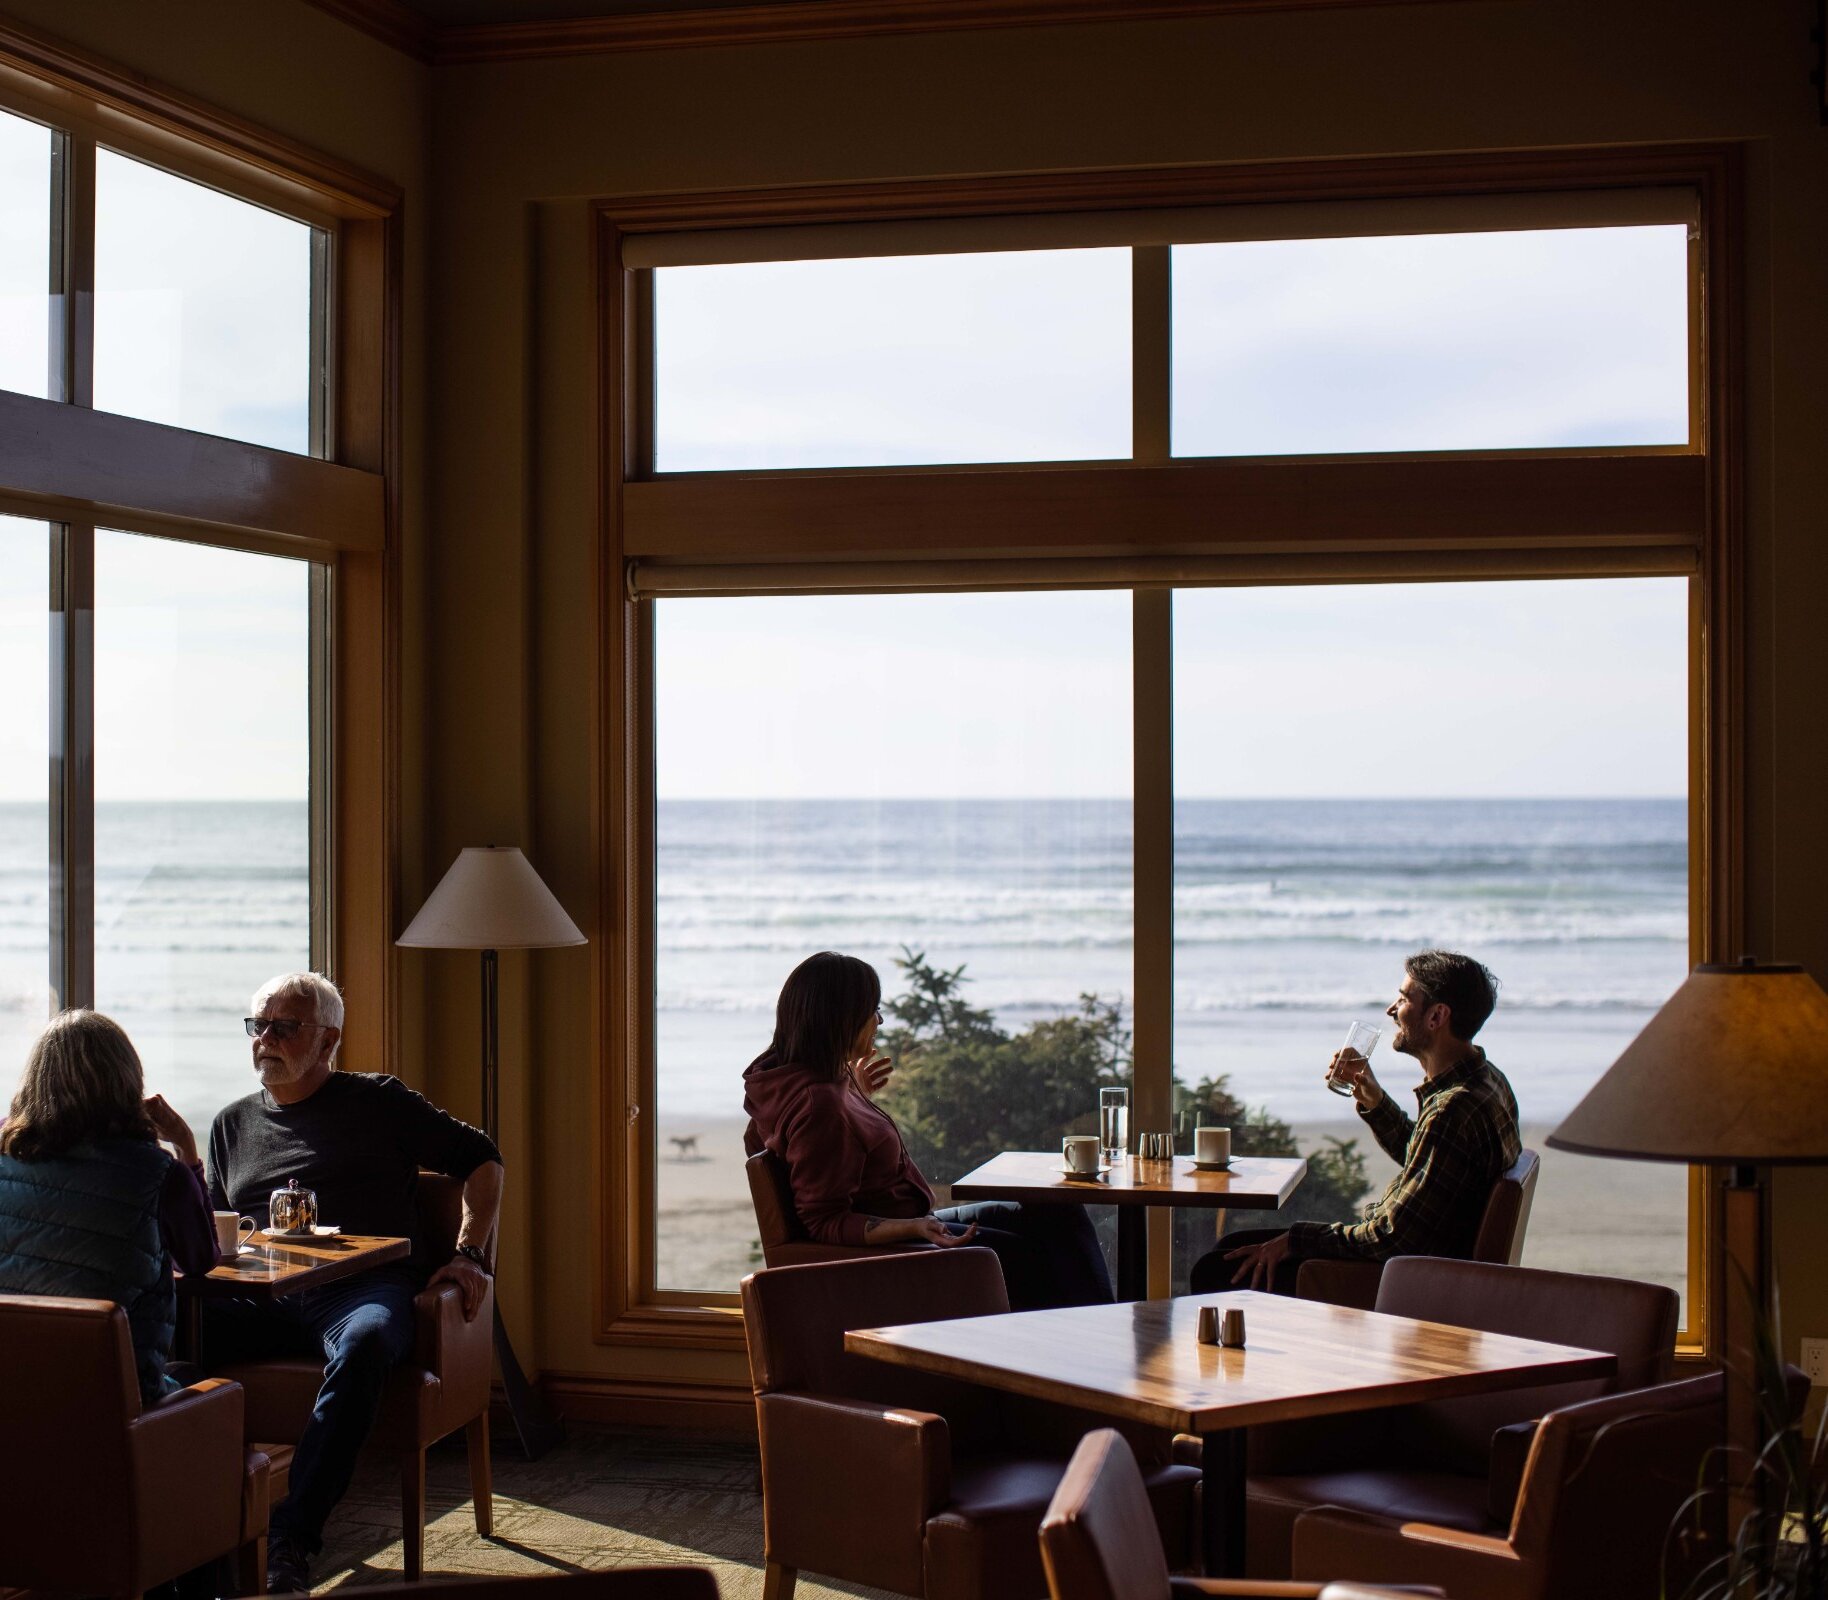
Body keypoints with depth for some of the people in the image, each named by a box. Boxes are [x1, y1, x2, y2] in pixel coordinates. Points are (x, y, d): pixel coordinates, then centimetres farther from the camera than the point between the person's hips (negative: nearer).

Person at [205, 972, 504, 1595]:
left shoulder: (377, 1101, 15)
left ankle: (291, 1538, -39)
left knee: (364, 1343, -41)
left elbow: (482, 1159, 18)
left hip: (362, 1287, -3)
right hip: (260, 1298, 3)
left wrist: (469, 1253, 5)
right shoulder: (233, 1123, 26)